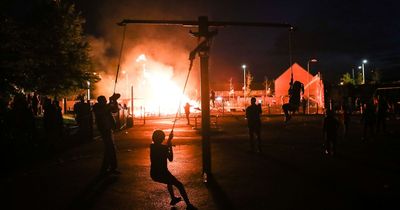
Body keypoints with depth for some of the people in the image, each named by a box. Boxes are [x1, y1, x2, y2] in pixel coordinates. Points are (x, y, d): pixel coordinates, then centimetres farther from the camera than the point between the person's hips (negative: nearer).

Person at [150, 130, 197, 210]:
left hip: (153, 174, 8)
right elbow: (170, 159, -5)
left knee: (169, 179, 36)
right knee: (180, 185, 1)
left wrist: (169, 139, 25)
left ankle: (173, 199, 44)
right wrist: (170, 147, 2)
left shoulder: (152, 146, 3)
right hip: (162, 174, -8)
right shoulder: (163, 148, -16)